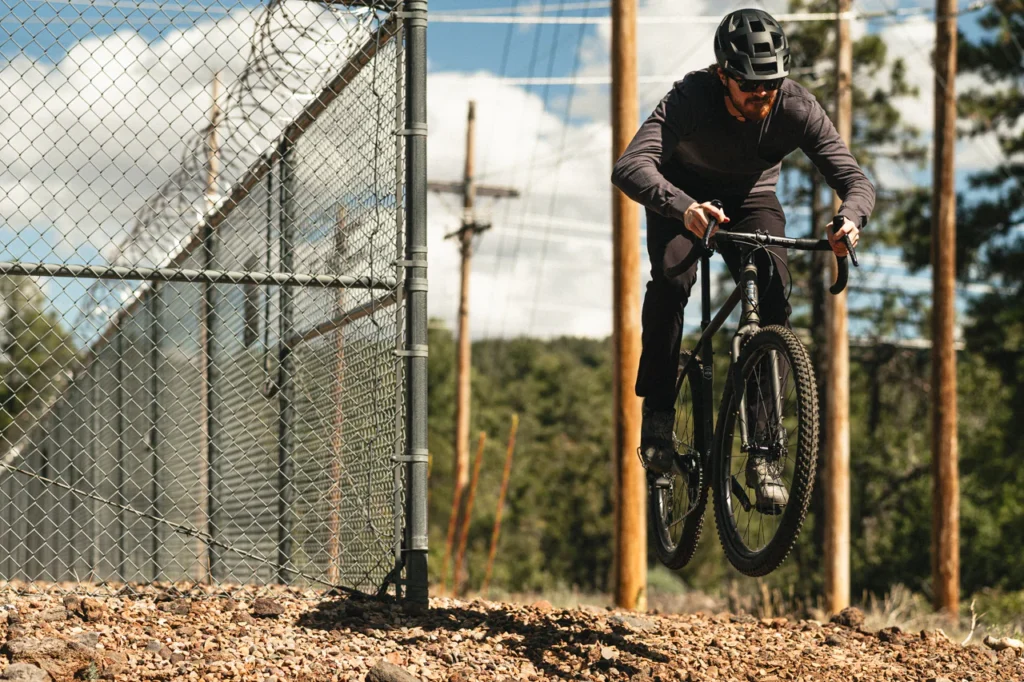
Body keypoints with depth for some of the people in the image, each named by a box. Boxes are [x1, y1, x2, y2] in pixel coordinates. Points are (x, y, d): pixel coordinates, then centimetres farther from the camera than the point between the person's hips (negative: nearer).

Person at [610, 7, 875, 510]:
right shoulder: (690, 99, -35)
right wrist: (683, 208, -67)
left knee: (774, 298, -20)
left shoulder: (797, 108, -28)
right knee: (670, 280, -30)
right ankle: (658, 415, -12)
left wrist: (850, 219, -52)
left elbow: (854, 178, -28)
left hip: (752, 201, 2)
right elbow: (629, 168, -48)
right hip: (682, 199, -2)